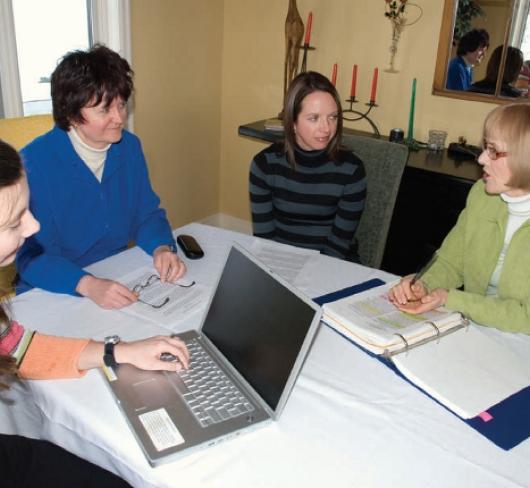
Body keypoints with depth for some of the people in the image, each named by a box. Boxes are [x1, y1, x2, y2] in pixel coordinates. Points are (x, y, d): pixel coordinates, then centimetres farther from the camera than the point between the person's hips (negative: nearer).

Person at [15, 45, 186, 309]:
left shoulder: (129, 147, -1)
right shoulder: (34, 162, -17)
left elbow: (147, 214, 8)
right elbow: (29, 254, -18)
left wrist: (162, 248, -14)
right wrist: (88, 285, -34)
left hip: (120, 280, 5)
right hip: (51, 294, -4)